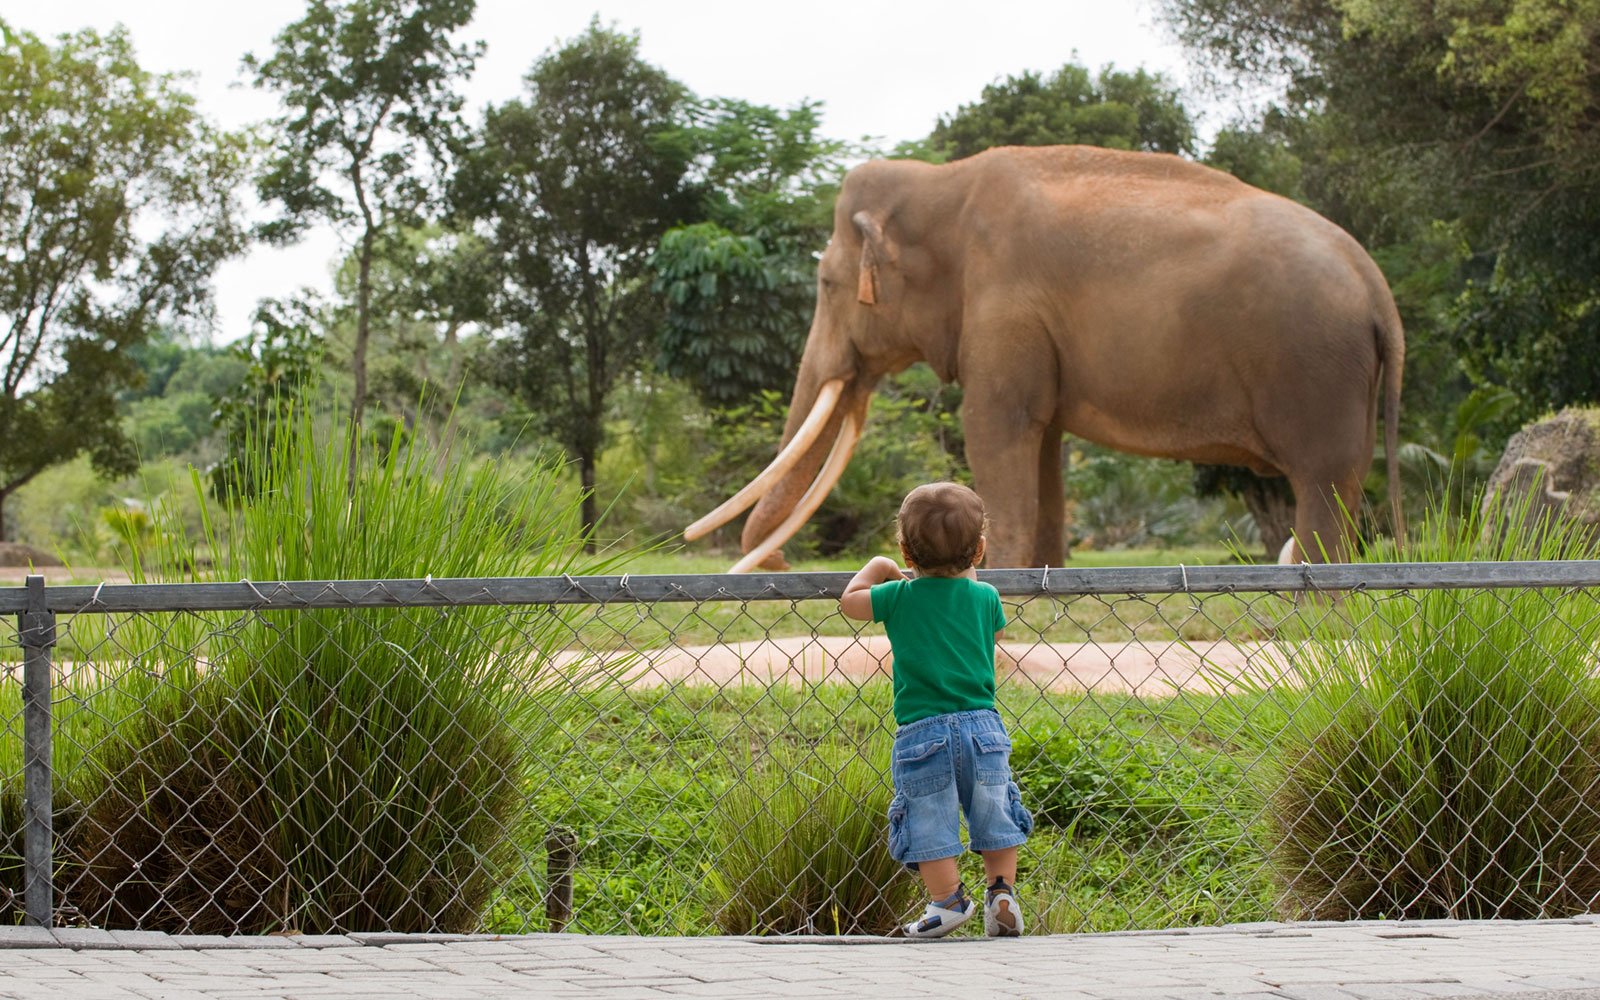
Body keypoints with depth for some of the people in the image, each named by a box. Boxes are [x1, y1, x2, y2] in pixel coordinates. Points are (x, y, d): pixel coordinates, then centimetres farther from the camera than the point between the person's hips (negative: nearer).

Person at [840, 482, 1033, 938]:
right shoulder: (986, 596, 3)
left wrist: (877, 568, 28)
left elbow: (850, 602, 12)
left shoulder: (900, 597, -3)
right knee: (994, 816, 15)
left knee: (928, 823, 6)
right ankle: (1002, 893, 11)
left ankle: (947, 901, 5)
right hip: (981, 725, 2)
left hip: (921, 731, -2)